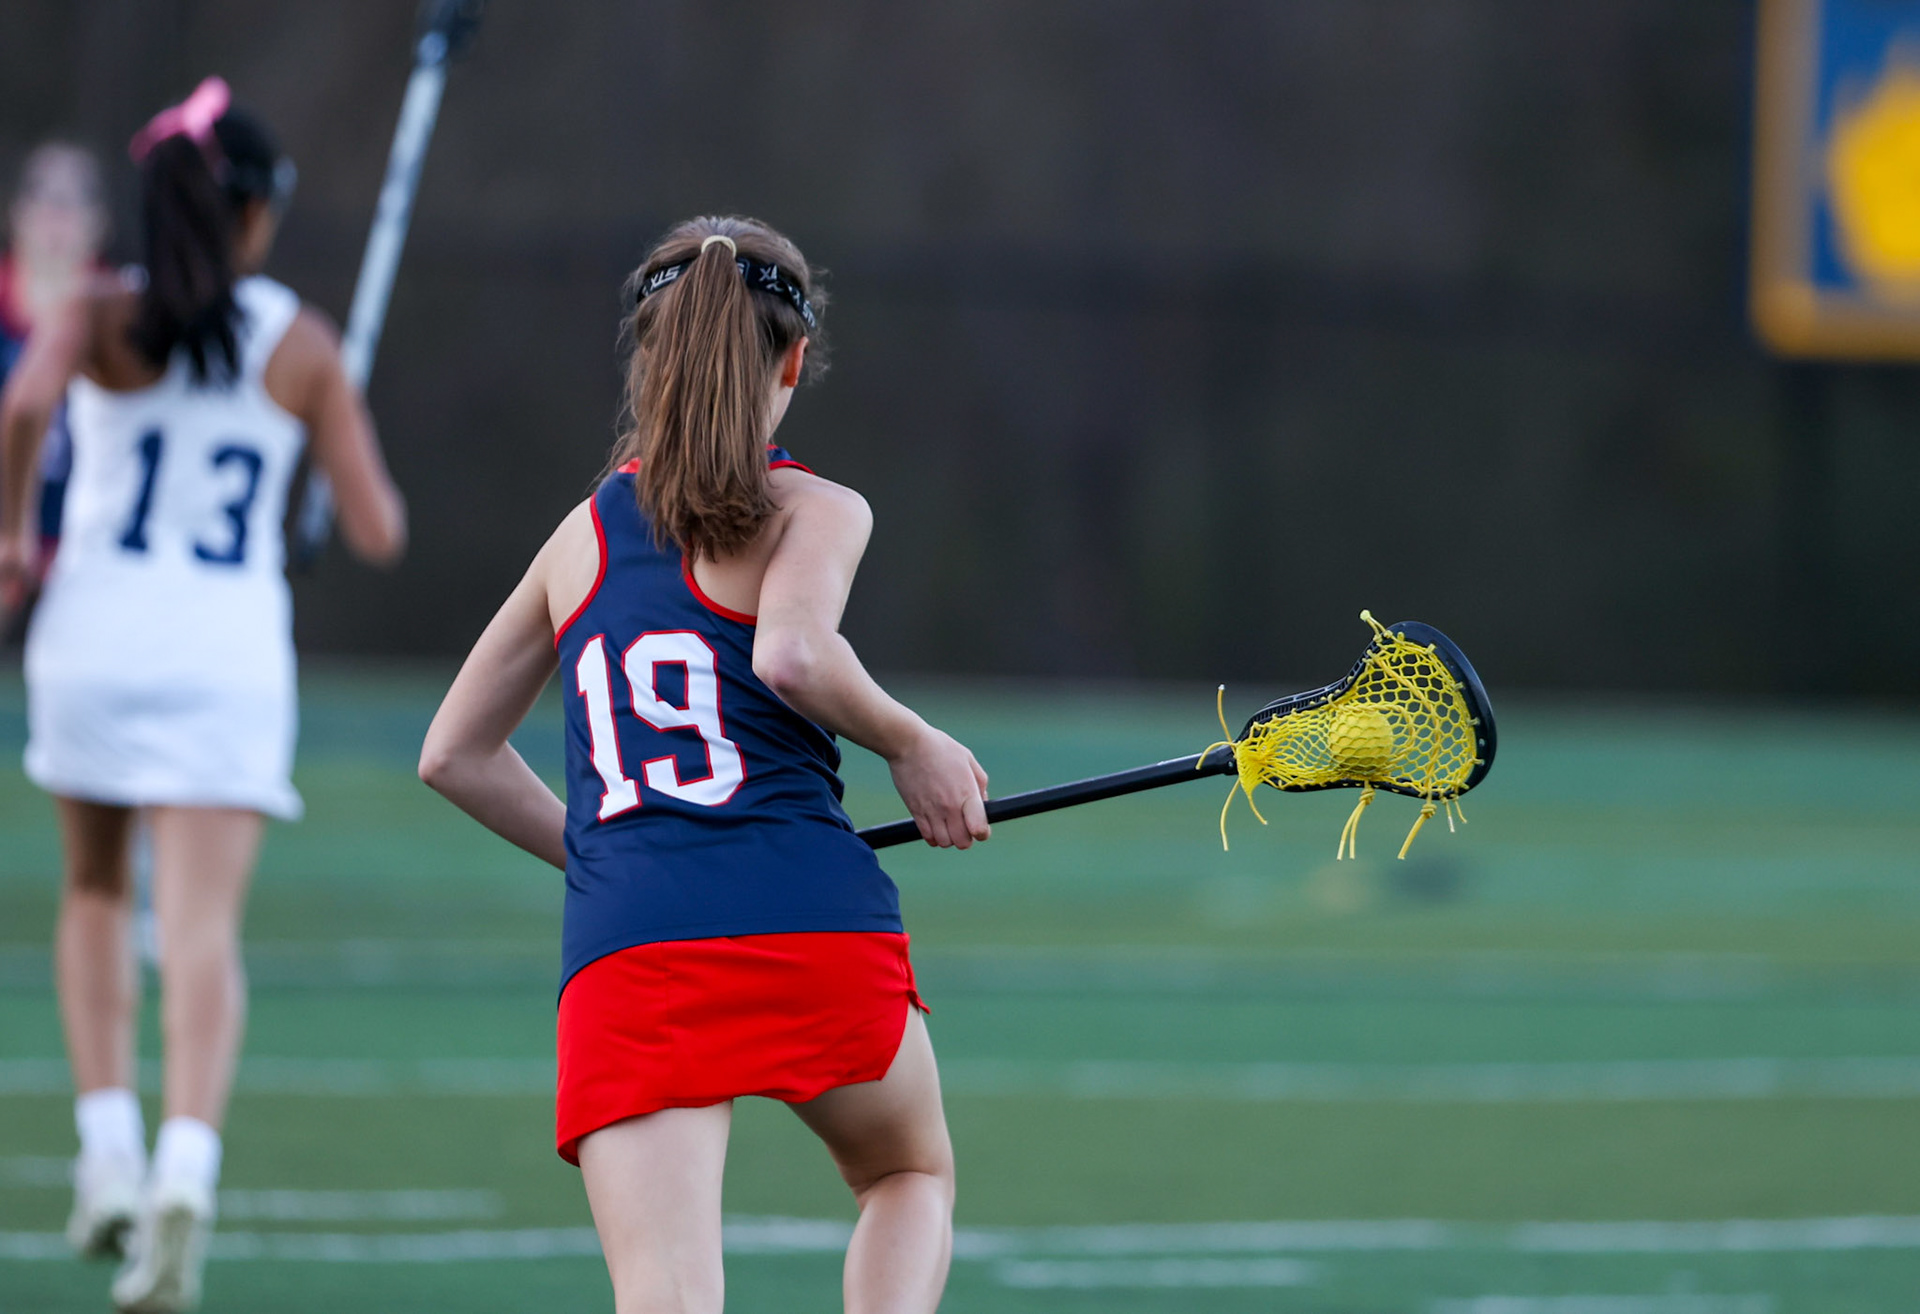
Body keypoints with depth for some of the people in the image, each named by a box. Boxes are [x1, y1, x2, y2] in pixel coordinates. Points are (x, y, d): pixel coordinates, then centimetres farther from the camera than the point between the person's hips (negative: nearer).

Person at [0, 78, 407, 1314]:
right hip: (233, 652, -1)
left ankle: (109, 1146, 11)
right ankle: (186, 1166, -29)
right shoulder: (303, 344, 4)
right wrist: (361, 463, 26)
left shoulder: (103, 316, 1)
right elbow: (378, 530, 4)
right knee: (204, 928, -8)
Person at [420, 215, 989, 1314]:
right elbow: (791, 652, -17)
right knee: (913, 1175, 26)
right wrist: (911, 745, 0)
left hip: (621, 951, 2)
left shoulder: (585, 532, 20)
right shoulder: (816, 511, 6)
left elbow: (455, 753, 26)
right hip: (815, 922, -2)